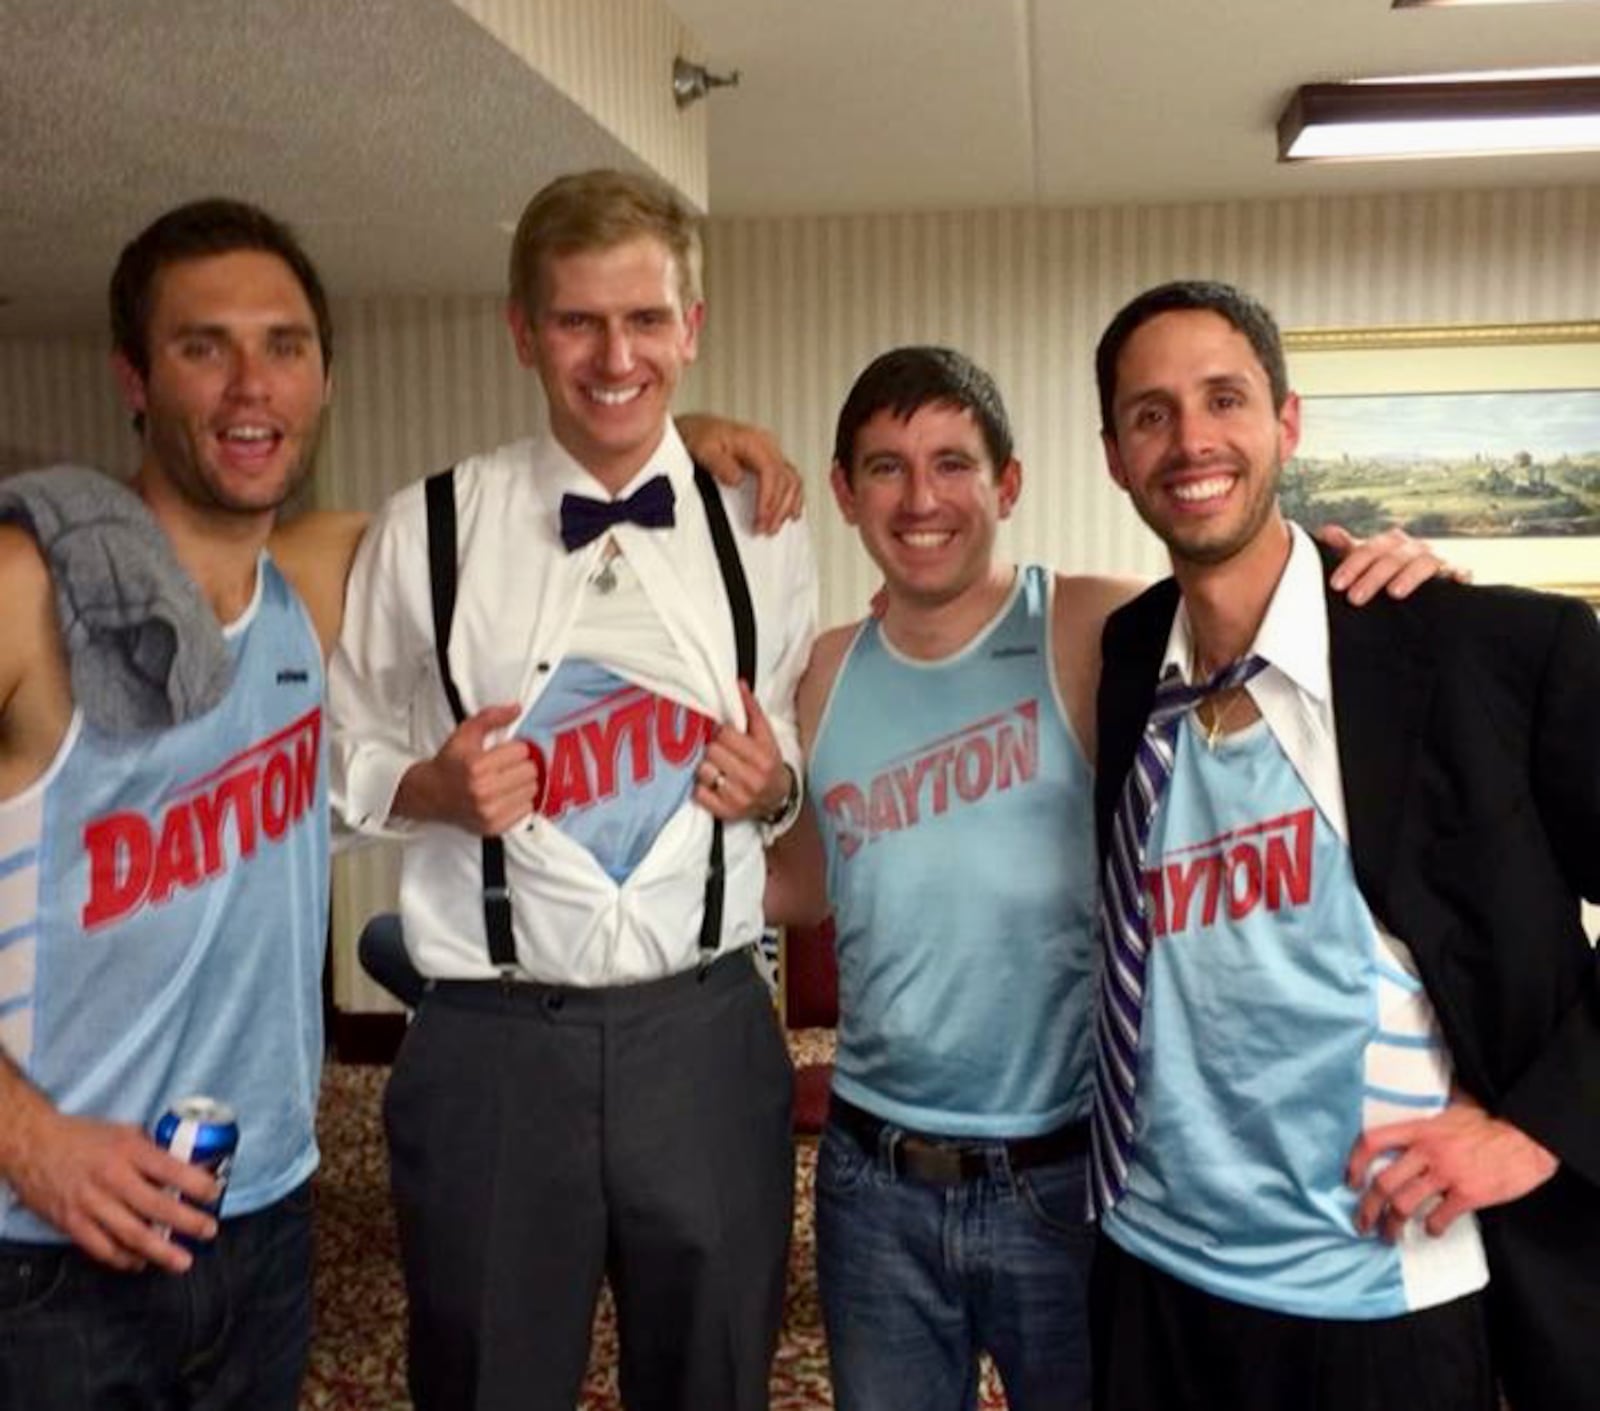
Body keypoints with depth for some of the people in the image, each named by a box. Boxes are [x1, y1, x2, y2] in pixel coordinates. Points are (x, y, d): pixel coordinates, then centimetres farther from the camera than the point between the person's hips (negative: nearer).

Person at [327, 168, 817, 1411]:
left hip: (707, 1033, 2)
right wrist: (432, 788, -14)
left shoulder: (762, 532, 3)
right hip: (489, 1043, -1)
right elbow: (343, 759, 6)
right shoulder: (428, 528, -3)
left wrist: (772, 783, -8)